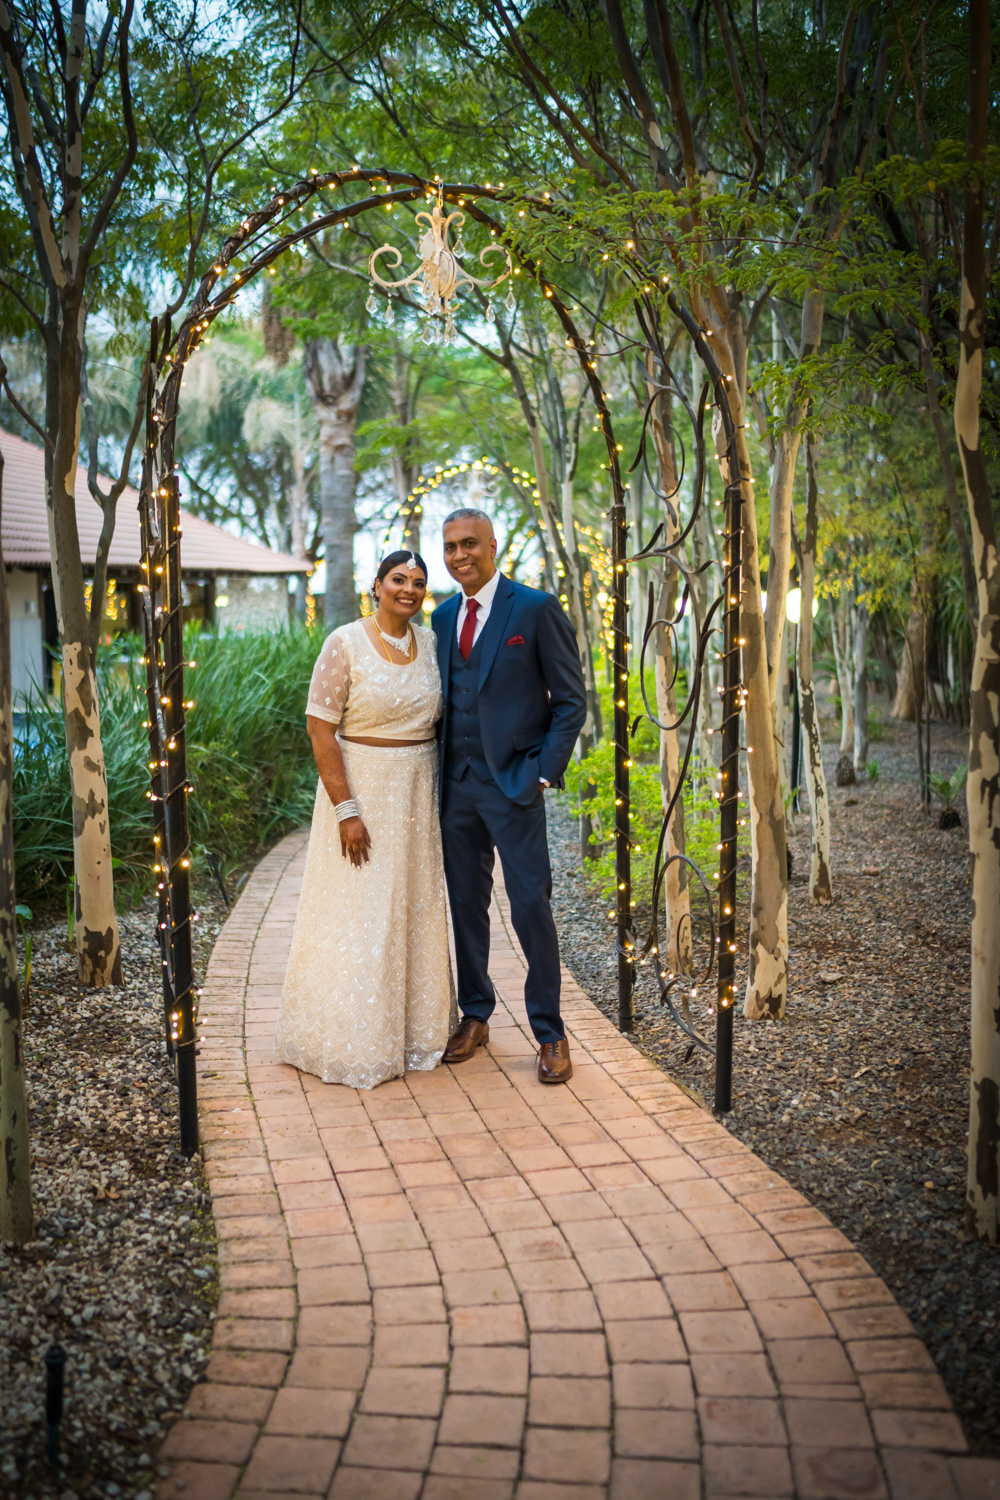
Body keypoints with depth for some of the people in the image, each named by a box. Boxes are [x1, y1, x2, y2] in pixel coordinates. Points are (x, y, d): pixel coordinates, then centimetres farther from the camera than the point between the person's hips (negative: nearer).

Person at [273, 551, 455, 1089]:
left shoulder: (430, 641, 5)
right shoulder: (345, 644, -12)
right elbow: (319, 728, -14)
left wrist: (438, 794, 7)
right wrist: (346, 810, -19)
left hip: (417, 793, 6)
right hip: (360, 787, -5)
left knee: (416, 910, 14)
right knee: (357, 917, 1)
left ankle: (414, 1027, 29)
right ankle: (353, 1042, 14)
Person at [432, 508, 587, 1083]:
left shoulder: (537, 609, -5)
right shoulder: (442, 617, 12)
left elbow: (571, 700, -5)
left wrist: (545, 772, -11)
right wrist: (439, 770, 7)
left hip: (514, 782, -5)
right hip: (456, 783, 5)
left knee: (532, 907, -2)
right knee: (466, 904, 12)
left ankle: (550, 1033, 10)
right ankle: (475, 1015, 27)